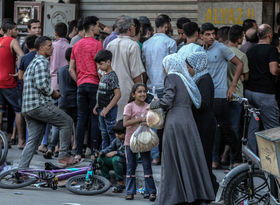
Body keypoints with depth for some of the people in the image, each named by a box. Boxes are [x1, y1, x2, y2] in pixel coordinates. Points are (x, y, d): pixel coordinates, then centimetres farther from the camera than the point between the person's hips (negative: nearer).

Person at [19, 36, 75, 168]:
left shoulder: (33, 62, 24)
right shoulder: (41, 62, -9)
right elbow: (42, 84, -21)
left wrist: (51, 92, 18)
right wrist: (53, 93, -4)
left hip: (27, 108, 10)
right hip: (39, 105, -10)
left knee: (33, 140, 10)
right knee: (67, 122, -1)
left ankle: (21, 169, 4)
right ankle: (63, 156, -1)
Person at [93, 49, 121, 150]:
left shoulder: (112, 76, -15)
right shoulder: (104, 76, 12)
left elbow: (117, 95, -21)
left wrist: (107, 109, -21)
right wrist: (97, 106, 11)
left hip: (110, 110, -9)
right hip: (102, 110, 9)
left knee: (111, 133, -4)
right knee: (104, 134, 15)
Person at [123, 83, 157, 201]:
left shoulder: (148, 107, 4)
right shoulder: (129, 106, -6)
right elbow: (125, 123, -16)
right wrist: (140, 119, -23)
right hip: (131, 140, -2)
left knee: (147, 165, -1)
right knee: (131, 166, 5)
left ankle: (151, 191, 1)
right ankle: (130, 192, 11)